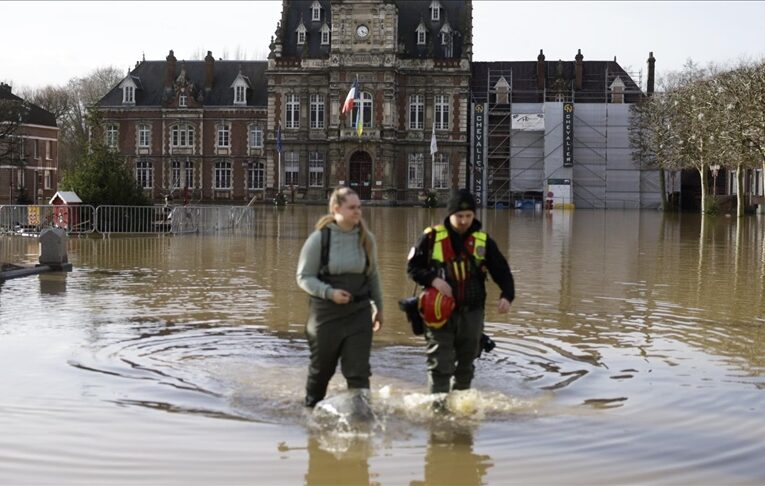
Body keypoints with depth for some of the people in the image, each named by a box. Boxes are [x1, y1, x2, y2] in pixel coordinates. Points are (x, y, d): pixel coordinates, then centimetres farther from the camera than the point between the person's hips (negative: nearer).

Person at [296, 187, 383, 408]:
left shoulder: (366, 239, 2)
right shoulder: (319, 238, -10)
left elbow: (373, 276, 13)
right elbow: (304, 277, -7)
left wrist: (379, 307, 16)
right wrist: (329, 293, -21)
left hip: (359, 314, 2)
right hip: (326, 314, -2)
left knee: (358, 369, -4)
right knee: (321, 368, 14)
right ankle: (311, 408, 36)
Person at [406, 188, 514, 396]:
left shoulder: (483, 241, 3)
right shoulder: (432, 237, -4)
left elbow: (501, 271, 4)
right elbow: (412, 267, 1)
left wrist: (507, 295, -13)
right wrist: (433, 280, -17)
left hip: (471, 312, 3)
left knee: (466, 362, 14)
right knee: (440, 364, -6)